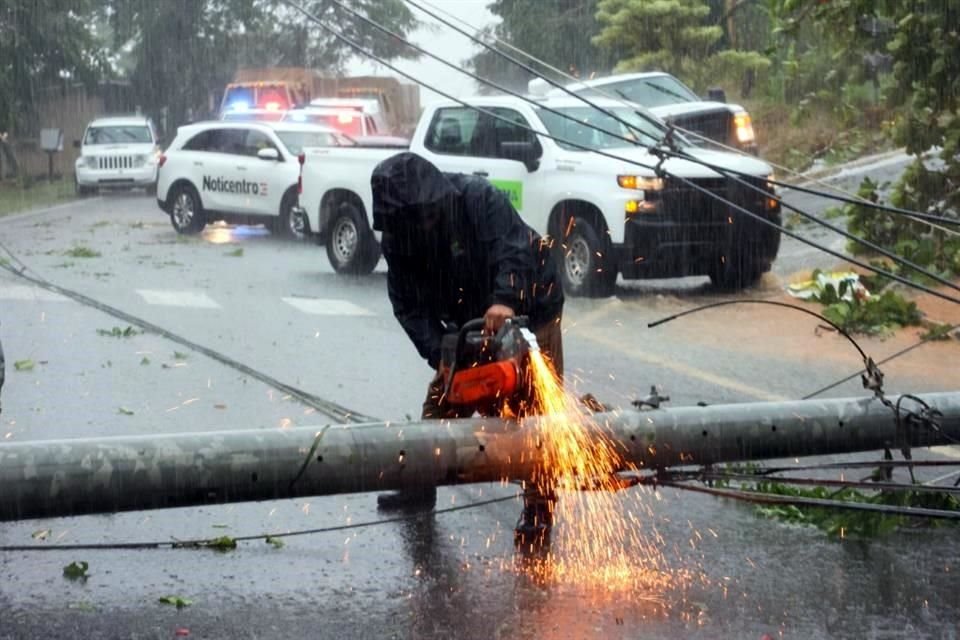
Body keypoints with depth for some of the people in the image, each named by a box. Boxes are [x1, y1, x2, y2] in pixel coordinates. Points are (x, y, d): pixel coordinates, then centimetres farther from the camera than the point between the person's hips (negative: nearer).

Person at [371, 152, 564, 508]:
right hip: (470, 322, 5)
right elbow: (409, 305, -14)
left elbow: (516, 248, -42)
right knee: (441, 398, 10)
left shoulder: (479, 198, -29)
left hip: (529, 312, -5)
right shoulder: (396, 238, -14)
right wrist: (440, 354, -26)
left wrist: (505, 300, -58)